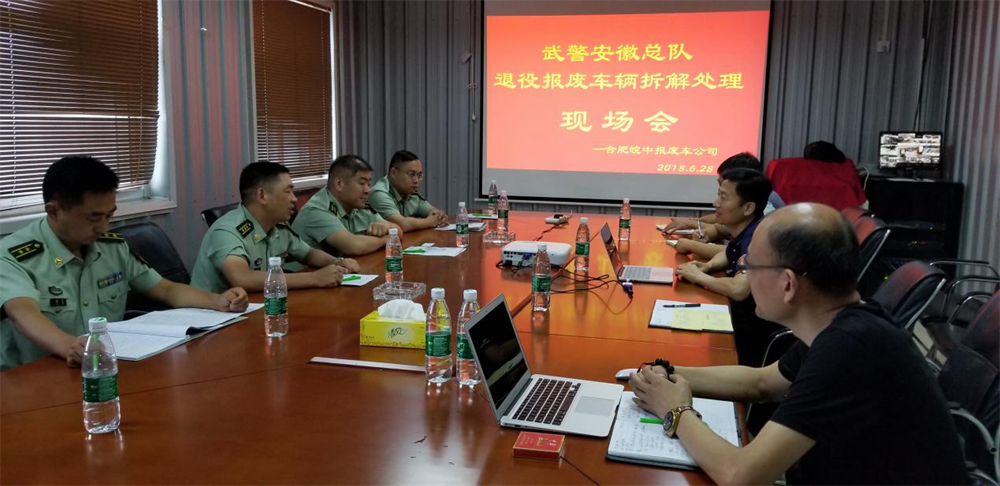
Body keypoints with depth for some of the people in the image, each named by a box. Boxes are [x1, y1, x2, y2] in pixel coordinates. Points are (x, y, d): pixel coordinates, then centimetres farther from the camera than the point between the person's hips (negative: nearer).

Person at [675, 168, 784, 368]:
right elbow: (728, 256, 23)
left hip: (759, 340, -8)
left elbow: (738, 290, -39)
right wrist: (708, 266, 0)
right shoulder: (746, 233, 2)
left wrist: (699, 277, -20)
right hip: (744, 328, 8)